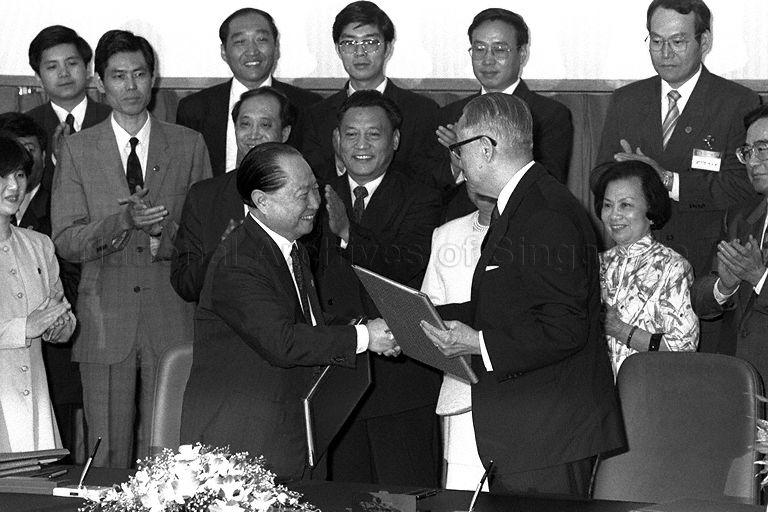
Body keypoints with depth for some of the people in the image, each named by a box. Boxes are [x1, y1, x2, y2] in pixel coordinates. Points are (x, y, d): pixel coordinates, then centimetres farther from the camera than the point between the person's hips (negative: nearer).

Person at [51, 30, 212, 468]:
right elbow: (66, 241, 0)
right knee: (108, 452, 0)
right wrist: (124, 220, -16)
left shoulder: (189, 145, 9)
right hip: (106, 321, 0)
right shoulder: (78, 150, 7)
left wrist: (167, 233, -11)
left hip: (172, 319, 0)